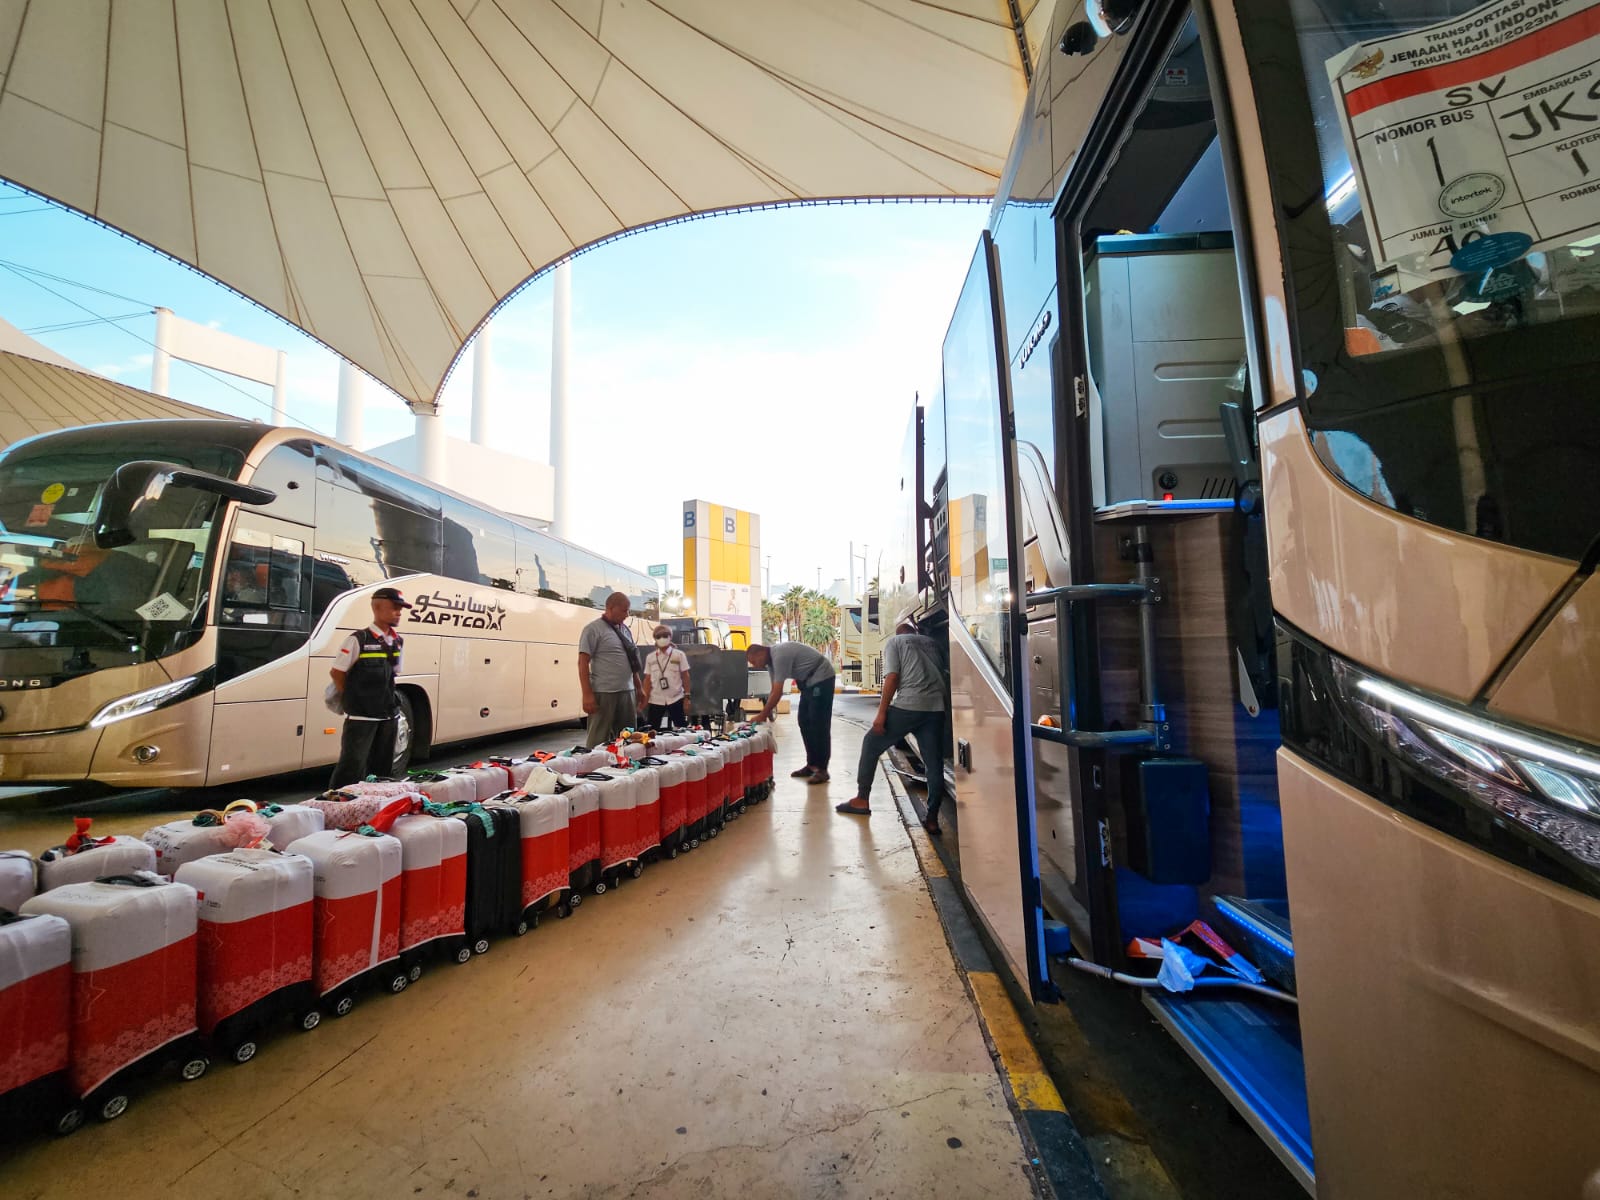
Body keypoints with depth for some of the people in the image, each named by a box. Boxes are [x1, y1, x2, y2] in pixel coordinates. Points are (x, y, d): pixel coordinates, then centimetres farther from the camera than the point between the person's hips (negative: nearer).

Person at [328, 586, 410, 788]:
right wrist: (352, 698, 0)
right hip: (361, 716, -6)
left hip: (389, 715, 6)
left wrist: (388, 698, 10)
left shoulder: (398, 642, 8)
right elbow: (337, 672, -7)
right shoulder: (358, 640, -12)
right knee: (353, 767, -5)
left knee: (383, 768, 14)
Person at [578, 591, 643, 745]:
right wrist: (587, 695, -16)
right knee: (599, 741, -1)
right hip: (604, 693, -7)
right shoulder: (593, 629, -6)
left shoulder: (625, 630, 15)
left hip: (627, 692, 7)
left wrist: (639, 688, 19)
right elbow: (583, 663, -10)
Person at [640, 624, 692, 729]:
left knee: (680, 729, 0)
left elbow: (685, 677, 0)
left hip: (676, 699, -2)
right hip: (655, 700, 2)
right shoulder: (650, 657, 6)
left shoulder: (679, 655, 0)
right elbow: (648, 680, 6)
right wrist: (645, 699, 0)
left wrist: (687, 697, -4)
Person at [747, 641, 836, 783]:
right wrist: (767, 712, 4)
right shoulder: (772, 658, 5)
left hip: (821, 678, -10)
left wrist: (762, 715, -18)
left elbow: (777, 692, -25)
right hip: (808, 681, 10)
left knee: (819, 724, -9)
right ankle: (812, 764, 16)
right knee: (804, 723, 9)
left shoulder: (779, 656, -25)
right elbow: (774, 690, 10)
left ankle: (822, 769, -4)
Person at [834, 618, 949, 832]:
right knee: (934, 763, 9)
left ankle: (862, 800, 18)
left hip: (908, 705, -4)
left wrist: (881, 713, -4)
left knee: (871, 744, 13)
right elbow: (943, 674, 19)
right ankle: (932, 819, 10)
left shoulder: (894, 641, 11)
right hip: (936, 708, 4)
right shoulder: (932, 643, 26)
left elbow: (892, 677, -2)